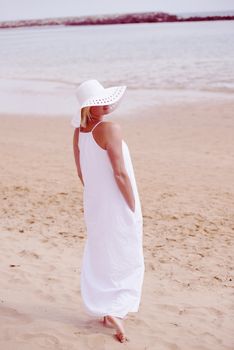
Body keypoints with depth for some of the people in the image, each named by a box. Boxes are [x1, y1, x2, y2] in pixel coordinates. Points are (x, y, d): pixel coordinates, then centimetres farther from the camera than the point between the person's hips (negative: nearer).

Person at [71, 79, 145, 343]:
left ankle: (103, 311, 27)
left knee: (98, 258, 19)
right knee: (127, 261, 7)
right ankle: (116, 311, -2)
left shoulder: (78, 131, 1)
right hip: (118, 205, -7)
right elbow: (120, 173, -21)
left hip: (94, 204, 7)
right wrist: (133, 207, -13)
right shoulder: (110, 129, -20)